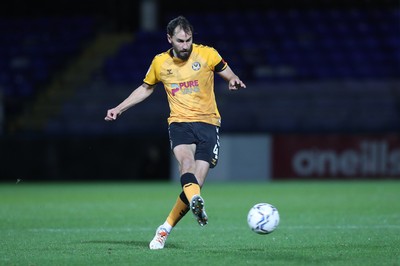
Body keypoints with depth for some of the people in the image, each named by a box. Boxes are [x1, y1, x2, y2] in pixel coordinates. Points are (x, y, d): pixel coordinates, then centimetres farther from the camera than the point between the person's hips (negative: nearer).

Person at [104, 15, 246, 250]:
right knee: (186, 160, -33)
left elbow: (230, 76, 9)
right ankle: (196, 203, -60)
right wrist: (119, 109, 21)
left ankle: (165, 230, 3)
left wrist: (234, 81, -15)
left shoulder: (207, 54, 1)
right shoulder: (160, 62, 8)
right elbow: (145, 89, 25)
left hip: (207, 123, -1)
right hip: (179, 122, 1)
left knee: (196, 183, -11)